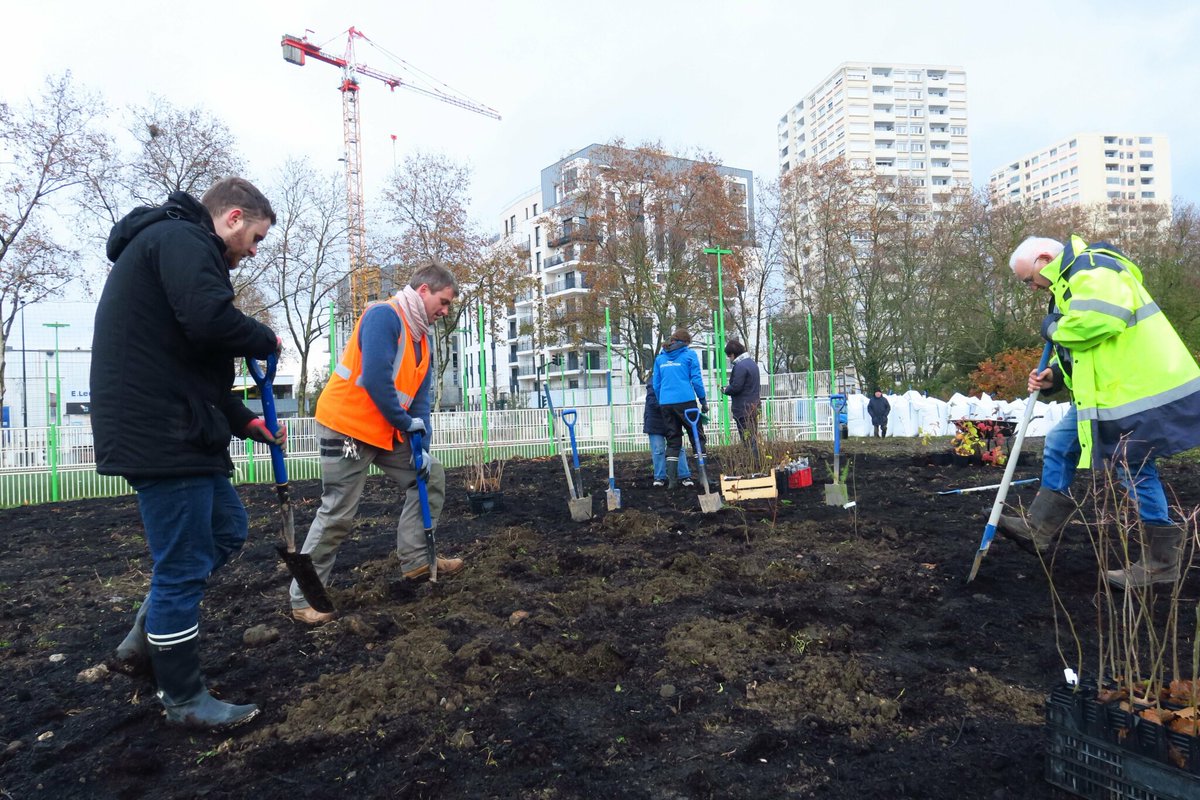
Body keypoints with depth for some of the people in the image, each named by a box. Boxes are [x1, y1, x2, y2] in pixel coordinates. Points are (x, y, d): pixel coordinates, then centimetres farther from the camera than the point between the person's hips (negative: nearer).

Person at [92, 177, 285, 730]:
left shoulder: (169, 243, 23)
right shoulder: (181, 237, -10)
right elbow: (210, 320, -29)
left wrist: (245, 422, 19)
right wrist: (267, 340, -9)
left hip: (175, 431, 11)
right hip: (163, 437, -11)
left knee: (228, 530, 21)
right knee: (183, 567, 0)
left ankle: (146, 637, 31)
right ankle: (184, 701, 16)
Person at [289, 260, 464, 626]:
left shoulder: (421, 337, 12)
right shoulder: (383, 315, -17)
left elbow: (420, 395, 8)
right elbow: (374, 378, -26)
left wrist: (422, 444, -3)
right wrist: (406, 422, -14)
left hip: (388, 431, 9)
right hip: (348, 426, -9)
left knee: (430, 475, 11)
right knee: (337, 514, -5)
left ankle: (416, 560, 18)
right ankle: (304, 597, 9)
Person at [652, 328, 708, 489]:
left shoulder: (660, 358, 12)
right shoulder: (689, 355, 0)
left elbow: (656, 384, 12)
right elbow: (696, 380, -3)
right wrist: (703, 401, 5)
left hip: (666, 403, 4)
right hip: (685, 401, -4)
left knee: (673, 441, 10)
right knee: (697, 437, 5)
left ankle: (672, 480, 6)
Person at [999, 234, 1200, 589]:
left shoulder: (1092, 269, -15)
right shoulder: (1070, 280, 18)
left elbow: (1100, 319, -33)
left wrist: (1054, 328, -14)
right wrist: (1055, 375, 5)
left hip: (1137, 388, -11)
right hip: (1111, 389, 11)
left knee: (1135, 469, -2)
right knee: (1059, 446, 13)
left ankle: (1161, 562, 13)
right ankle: (1038, 529, 20)